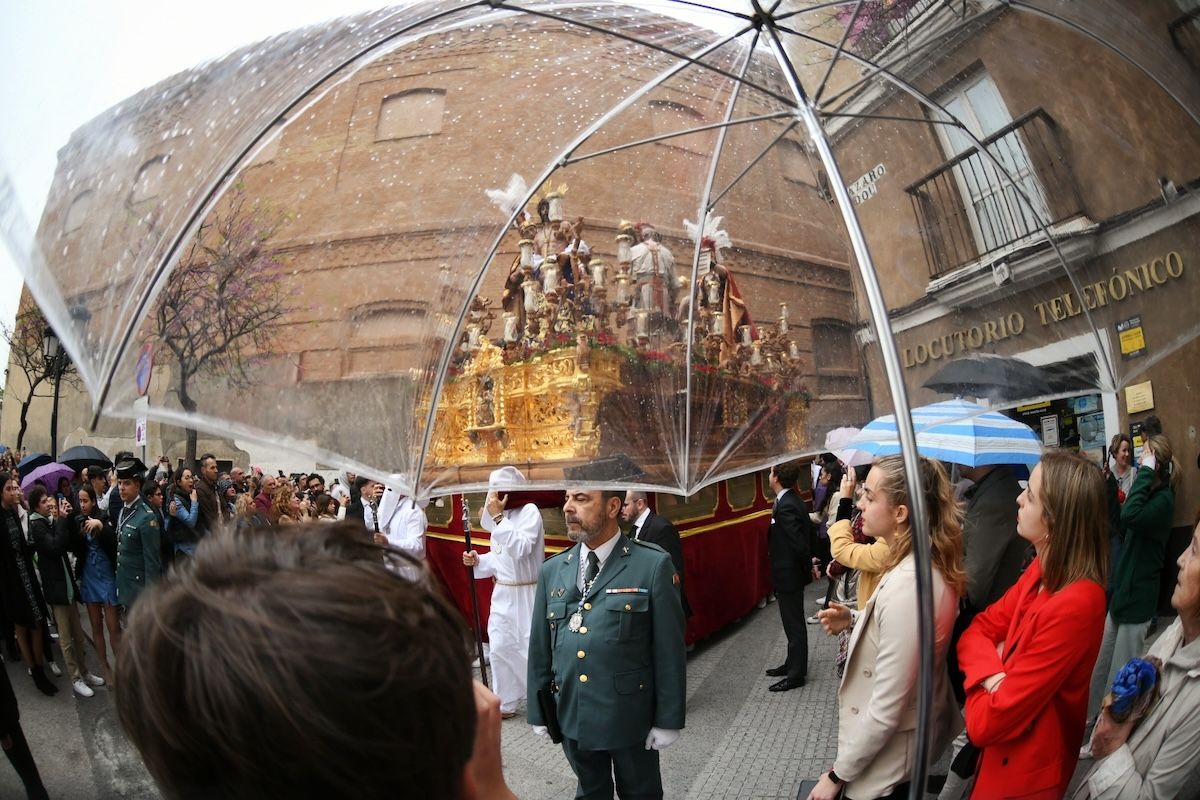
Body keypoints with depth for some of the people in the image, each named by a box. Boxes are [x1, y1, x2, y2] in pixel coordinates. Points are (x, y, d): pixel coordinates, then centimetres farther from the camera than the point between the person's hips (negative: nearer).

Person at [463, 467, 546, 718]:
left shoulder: (529, 511, -15)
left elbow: (520, 549, -29)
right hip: (502, 594, 8)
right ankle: (505, 703, 29)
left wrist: (497, 517, -27)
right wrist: (477, 560, -2)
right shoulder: (501, 515, 8)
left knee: (532, 651, 0)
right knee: (500, 649, 14)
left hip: (526, 595, -8)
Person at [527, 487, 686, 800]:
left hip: (630, 716, -3)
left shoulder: (653, 565, -13)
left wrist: (668, 719, -10)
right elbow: (540, 648, 6)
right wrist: (538, 712, 8)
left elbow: (669, 651, -11)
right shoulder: (551, 570, 0)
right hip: (571, 716, 4)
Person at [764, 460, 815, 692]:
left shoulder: (786, 507, -25)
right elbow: (807, 531, 11)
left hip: (789, 574, -10)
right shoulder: (792, 500, 4)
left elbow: (800, 542, -26)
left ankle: (796, 674, 16)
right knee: (794, 622, 21)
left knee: (794, 624, 4)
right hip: (791, 571, 10)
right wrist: (809, 564, 13)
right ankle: (793, 664, 35)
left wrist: (809, 566, -11)